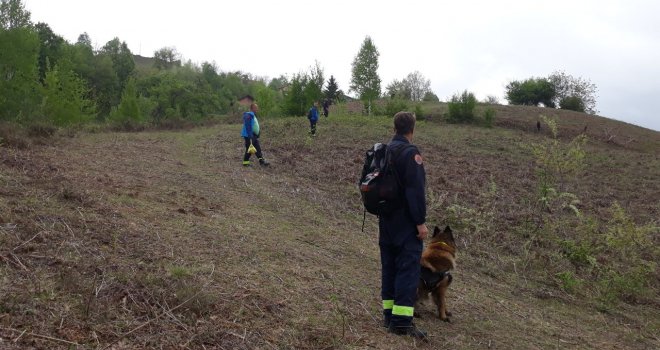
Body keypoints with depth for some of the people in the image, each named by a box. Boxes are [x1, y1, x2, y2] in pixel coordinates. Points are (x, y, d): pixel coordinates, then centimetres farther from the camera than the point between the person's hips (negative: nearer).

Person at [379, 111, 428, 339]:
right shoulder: (410, 152, -15)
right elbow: (416, 190, -20)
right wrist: (421, 222, -17)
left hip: (386, 220, 8)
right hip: (406, 222, -8)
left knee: (389, 266, 13)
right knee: (408, 268, -7)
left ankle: (389, 314, 18)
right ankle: (401, 320, -9)